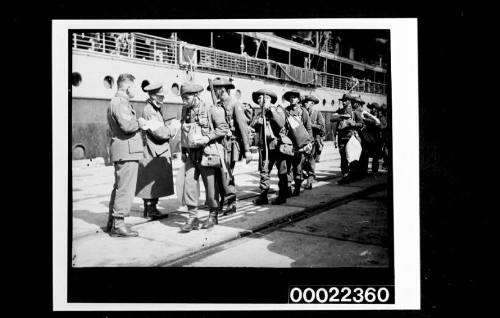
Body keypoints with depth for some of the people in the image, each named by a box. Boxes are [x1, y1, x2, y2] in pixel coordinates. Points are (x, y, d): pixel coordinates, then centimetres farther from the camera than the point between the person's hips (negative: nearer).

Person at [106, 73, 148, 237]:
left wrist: (137, 123, 8)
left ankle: (112, 222, 24)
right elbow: (127, 125, -27)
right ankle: (118, 224, -5)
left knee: (119, 187, 16)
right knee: (125, 188, -8)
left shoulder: (117, 102, 20)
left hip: (121, 152, 11)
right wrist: (139, 123, -9)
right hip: (126, 151, -11)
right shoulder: (120, 103, -13)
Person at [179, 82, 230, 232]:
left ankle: (213, 215, 22)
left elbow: (224, 128, -9)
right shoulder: (185, 111, 10)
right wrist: (183, 151, 16)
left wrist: (207, 137, -19)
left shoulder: (211, 109, -8)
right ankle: (193, 217, 3)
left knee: (211, 185, 5)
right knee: (189, 184, -4)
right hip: (191, 155, 5)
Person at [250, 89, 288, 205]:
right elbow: (251, 127, 8)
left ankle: (282, 196, 11)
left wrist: (271, 110, -11)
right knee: (264, 171, 1)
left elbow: (281, 123, -15)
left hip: (277, 145, -4)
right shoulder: (259, 115, 17)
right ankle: (263, 196, 5)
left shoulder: (278, 110, 3)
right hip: (264, 147, 4)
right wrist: (257, 121, -10)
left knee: (282, 172, 2)